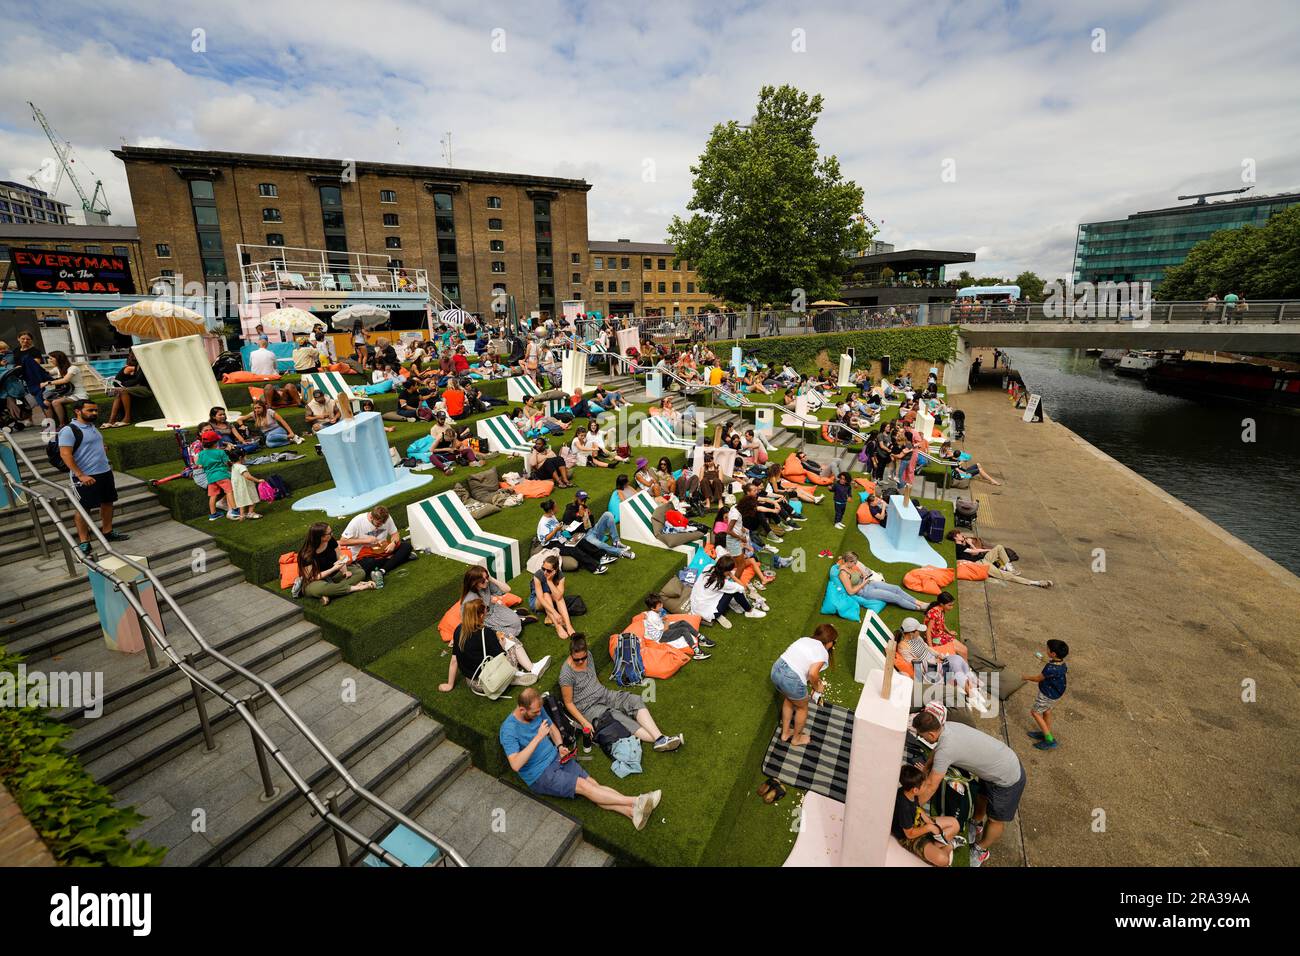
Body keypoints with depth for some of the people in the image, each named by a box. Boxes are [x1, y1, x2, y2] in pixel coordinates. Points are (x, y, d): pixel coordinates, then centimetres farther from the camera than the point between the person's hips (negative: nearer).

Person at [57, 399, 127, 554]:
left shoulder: (92, 427, 12)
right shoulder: (68, 430, -13)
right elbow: (65, 455, -18)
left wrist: (106, 464, 23)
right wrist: (80, 475, -23)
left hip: (105, 472, 8)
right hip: (85, 477, -8)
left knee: (107, 502, 15)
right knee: (82, 508, 0)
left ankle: (108, 532, 28)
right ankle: (84, 541, 6)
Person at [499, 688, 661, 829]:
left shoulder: (537, 711, 0)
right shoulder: (508, 730, -21)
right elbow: (515, 765, -30)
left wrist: (560, 746, -2)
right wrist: (538, 737, -33)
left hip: (556, 758, 7)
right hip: (539, 776, -7)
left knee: (593, 783, -13)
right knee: (582, 785, -20)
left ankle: (632, 811, -24)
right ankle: (636, 801, -24)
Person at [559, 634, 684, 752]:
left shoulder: (588, 655, -4)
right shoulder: (566, 674, -23)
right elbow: (568, 703, -16)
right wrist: (585, 723, -20)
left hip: (603, 694, 7)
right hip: (588, 708, -7)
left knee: (635, 700, -16)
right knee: (618, 718, -30)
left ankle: (660, 737, -30)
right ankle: (658, 741, -36)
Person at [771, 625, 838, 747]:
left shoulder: (804, 639, 19)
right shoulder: (823, 653, 0)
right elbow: (812, 673, -14)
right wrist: (816, 687, 6)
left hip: (776, 669, 7)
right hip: (792, 679, -7)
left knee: (788, 700, 34)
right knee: (802, 707, 24)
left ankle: (785, 733, 49)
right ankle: (796, 739, 43)